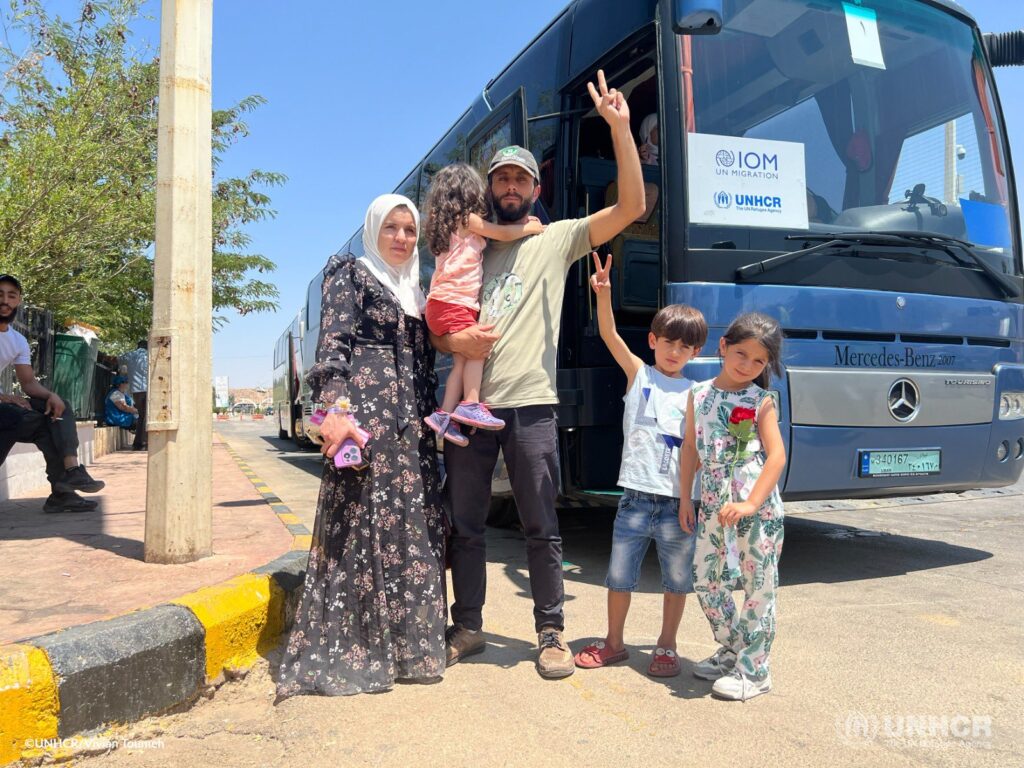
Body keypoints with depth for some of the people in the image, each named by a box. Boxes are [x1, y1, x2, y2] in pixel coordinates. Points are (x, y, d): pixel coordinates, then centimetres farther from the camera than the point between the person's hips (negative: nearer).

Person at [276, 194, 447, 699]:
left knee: (415, 525, 5)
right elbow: (331, 344, -10)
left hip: (411, 423, 7)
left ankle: (408, 641, 15)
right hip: (363, 413, -7)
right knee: (360, 524, -9)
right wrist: (335, 407, -23)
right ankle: (344, 652, -2)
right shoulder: (349, 274, 4)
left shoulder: (414, 293, 24)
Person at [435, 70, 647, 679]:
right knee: (465, 526, 9)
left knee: (542, 527, 2)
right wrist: (453, 341, -10)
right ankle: (467, 628, 23)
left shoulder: (557, 239, 7)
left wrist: (619, 126, -11)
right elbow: (433, 323, 14)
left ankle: (553, 634, 15)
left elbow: (632, 206, -4)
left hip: (530, 406, -3)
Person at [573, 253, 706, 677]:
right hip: (635, 495, 0)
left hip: (678, 500, 0)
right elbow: (610, 334, -7)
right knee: (619, 574, 8)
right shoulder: (637, 373, 6)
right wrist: (603, 294, -22)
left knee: (677, 578, 9)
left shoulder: (696, 394, 7)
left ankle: (666, 646, 25)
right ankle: (614, 642, 26)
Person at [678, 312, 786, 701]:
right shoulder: (699, 395, 7)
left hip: (758, 507, -5)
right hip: (713, 504, 5)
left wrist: (751, 503, -20)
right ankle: (732, 650, 31)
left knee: (758, 586, 2)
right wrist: (685, 497, 11)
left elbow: (777, 455, -11)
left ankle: (754, 669, 14)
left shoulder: (761, 402, -5)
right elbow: (690, 447, 12)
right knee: (705, 580, 12)